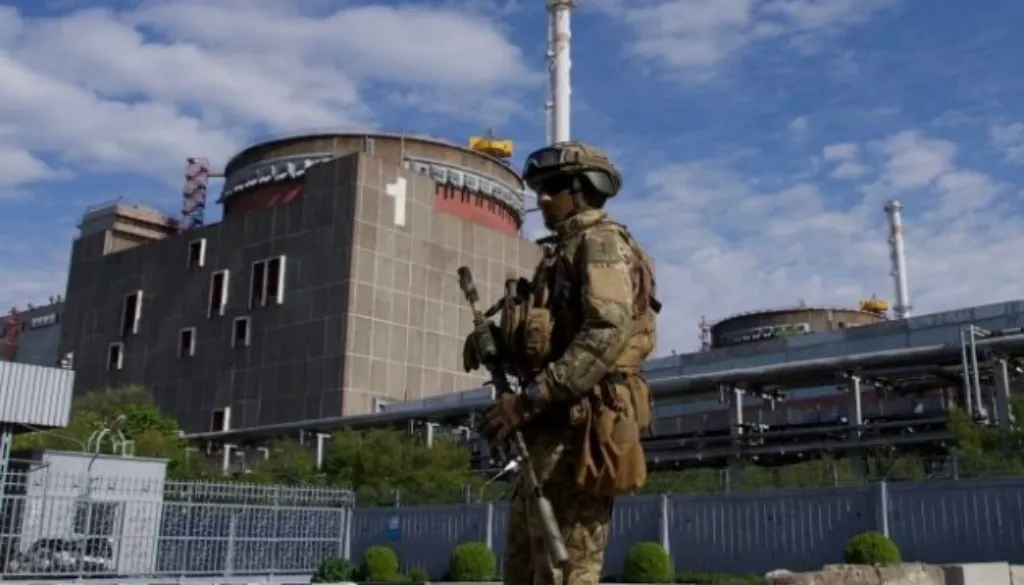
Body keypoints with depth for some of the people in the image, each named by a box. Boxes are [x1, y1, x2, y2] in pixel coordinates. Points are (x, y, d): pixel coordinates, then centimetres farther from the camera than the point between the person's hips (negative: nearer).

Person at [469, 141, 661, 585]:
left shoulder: (601, 242, -5)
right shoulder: (563, 253, 25)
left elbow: (607, 334, -21)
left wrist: (529, 399, -24)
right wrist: (499, 346, 6)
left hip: (579, 432, -10)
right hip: (553, 432, 10)